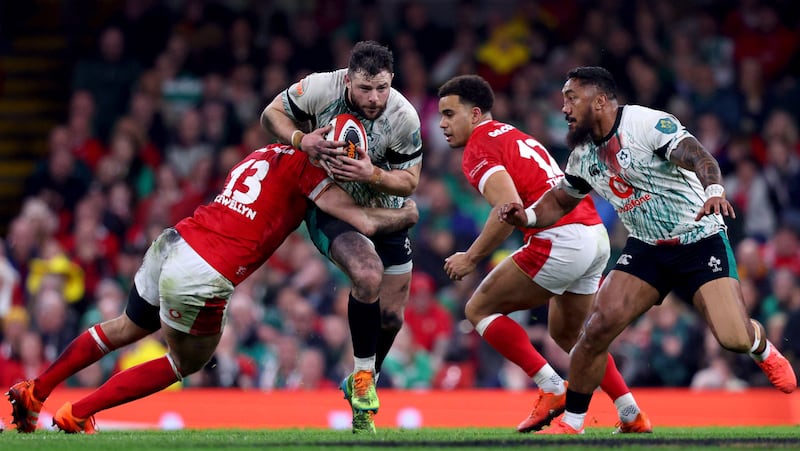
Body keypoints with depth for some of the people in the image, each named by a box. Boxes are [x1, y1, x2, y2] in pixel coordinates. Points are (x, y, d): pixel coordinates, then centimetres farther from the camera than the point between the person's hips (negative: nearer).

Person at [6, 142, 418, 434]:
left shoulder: (264, 155, 19)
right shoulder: (304, 167, -3)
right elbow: (366, 223, -5)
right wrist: (405, 215, 15)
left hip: (171, 243, 7)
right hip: (202, 278, -7)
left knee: (126, 329, 33)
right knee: (187, 363, 19)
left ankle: (33, 392, 39)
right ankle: (76, 414, 19)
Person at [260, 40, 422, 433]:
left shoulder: (404, 118, -23)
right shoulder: (320, 88, -25)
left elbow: (409, 181, -13)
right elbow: (272, 114, -8)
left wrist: (372, 175, -33)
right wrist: (302, 139, -28)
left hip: (383, 210, 3)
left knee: (391, 315, 5)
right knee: (368, 274, -30)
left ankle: (362, 384, 35)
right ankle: (363, 376, -11)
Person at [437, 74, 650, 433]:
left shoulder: (478, 148, -4)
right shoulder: (514, 135, 25)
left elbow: (510, 210, -18)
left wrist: (471, 258, -10)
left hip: (561, 239, -9)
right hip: (597, 235, 9)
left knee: (479, 309, 4)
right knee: (567, 334, 27)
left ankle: (552, 390, -5)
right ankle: (633, 417, 21)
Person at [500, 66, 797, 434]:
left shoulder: (650, 124, -19)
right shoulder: (583, 154, 3)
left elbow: (698, 157, -31)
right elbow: (560, 200, 16)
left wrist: (714, 190, -53)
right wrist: (527, 216, -6)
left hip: (701, 241, -5)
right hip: (646, 251, 5)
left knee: (735, 339, -16)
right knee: (598, 328, -14)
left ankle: (764, 351, 23)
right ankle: (571, 423, 1)